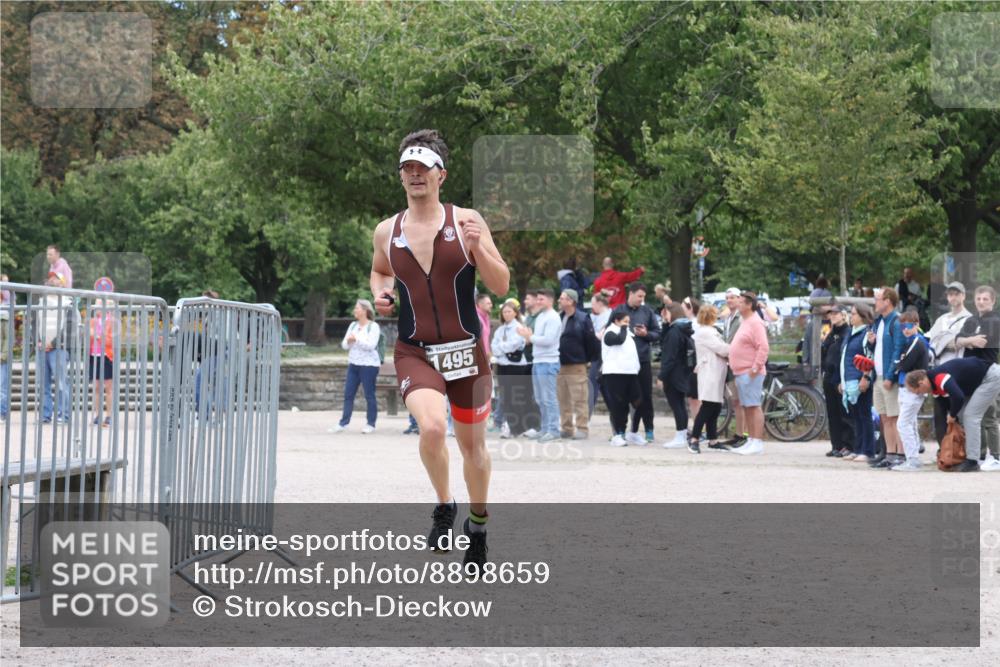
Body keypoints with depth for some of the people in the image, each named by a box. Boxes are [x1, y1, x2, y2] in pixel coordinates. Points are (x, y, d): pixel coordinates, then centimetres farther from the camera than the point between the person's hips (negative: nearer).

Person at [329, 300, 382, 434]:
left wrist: (356, 339, -21)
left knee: (369, 395, -1)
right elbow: (344, 345, 10)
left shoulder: (373, 326, -5)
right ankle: (343, 423, 4)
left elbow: (371, 345, -16)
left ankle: (371, 424, 7)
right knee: (348, 394, 2)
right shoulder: (353, 325, 13)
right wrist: (348, 341, -12)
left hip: (368, 364, -6)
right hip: (353, 364, 6)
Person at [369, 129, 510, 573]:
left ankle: (477, 523, 37)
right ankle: (444, 506, -1)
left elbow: (501, 287, -4)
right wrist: (380, 293, 3)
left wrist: (477, 248, -21)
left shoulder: (466, 221, -4)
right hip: (415, 352, 0)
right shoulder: (386, 232, 3)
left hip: (466, 350, 0)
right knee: (432, 427, -26)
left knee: (472, 443, 12)